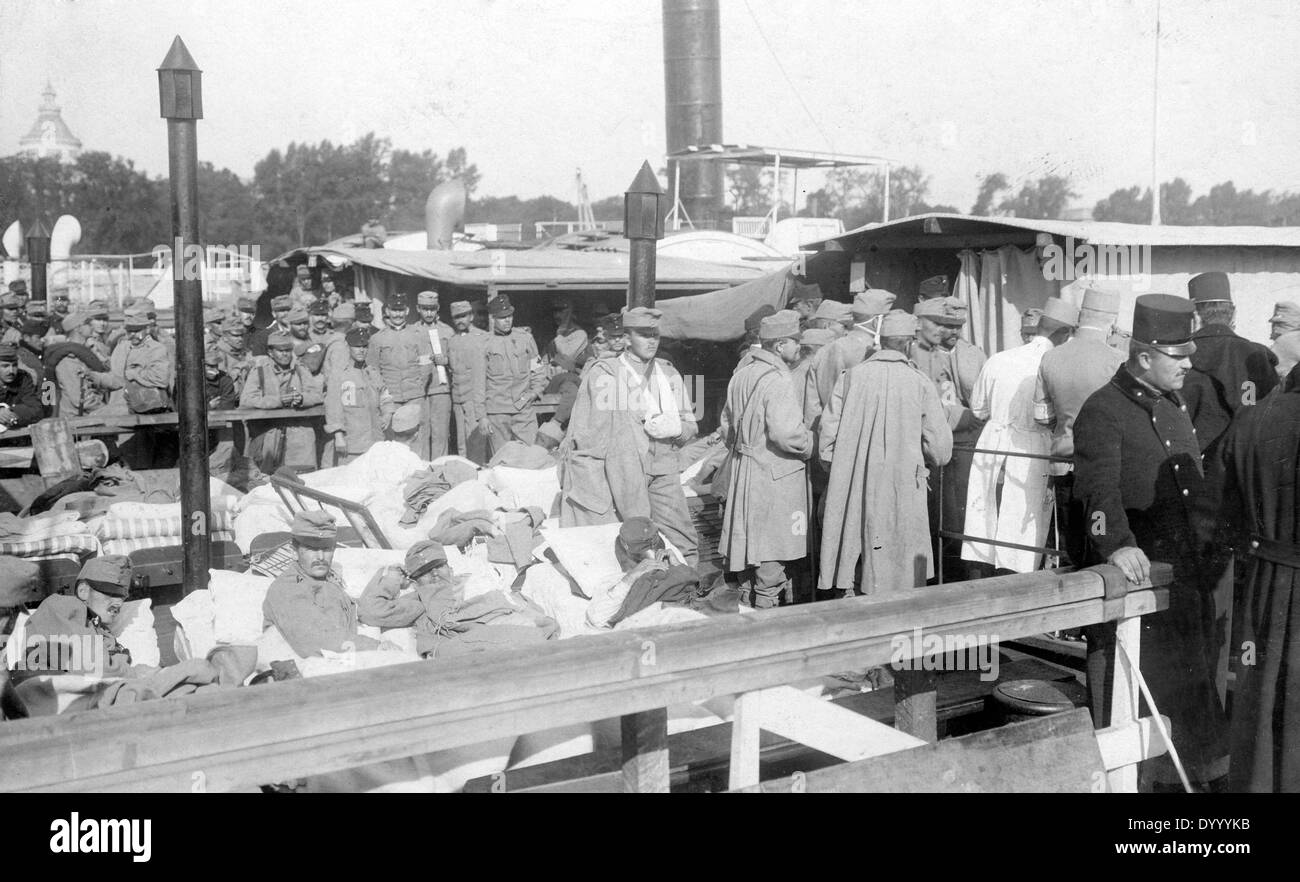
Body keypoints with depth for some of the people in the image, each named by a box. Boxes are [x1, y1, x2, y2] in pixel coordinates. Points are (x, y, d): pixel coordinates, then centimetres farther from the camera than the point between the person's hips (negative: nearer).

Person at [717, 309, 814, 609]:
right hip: (775, 474, -9)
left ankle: (747, 601, 25)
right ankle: (767, 606, 4)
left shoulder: (741, 375, 10)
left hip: (744, 469, 9)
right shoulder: (777, 379, -18)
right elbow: (786, 432, -26)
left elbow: (727, 425, 18)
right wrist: (809, 443, -9)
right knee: (774, 550, 0)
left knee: (749, 544, 16)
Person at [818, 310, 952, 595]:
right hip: (901, 486, -2)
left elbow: (828, 434, 1)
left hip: (851, 488, 2)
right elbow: (940, 449, -1)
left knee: (849, 549, 11)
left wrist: (839, 471, 15)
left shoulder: (851, 376, 1)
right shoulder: (920, 383, -4)